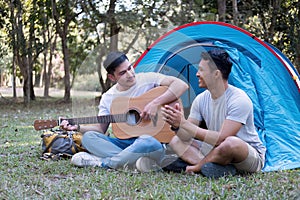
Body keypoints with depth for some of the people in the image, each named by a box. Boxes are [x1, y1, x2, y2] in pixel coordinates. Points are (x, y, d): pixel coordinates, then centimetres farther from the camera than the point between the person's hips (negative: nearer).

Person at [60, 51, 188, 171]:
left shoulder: (147, 79, -4)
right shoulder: (108, 98, 8)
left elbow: (181, 85, -13)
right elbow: (100, 128, 13)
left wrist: (156, 103, -23)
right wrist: (78, 127, -4)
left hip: (151, 139, -4)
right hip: (124, 142, 4)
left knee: (150, 143, -40)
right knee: (88, 137, -15)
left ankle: (102, 162, -24)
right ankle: (132, 162, -29)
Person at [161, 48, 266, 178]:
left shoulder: (239, 100, -22)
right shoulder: (201, 99, 1)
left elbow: (221, 138, -29)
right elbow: (187, 137, -1)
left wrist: (184, 124, -28)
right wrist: (176, 126, -25)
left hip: (253, 158, -7)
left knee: (231, 143, -41)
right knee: (176, 141, -3)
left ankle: (199, 164, -14)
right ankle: (222, 168, -21)